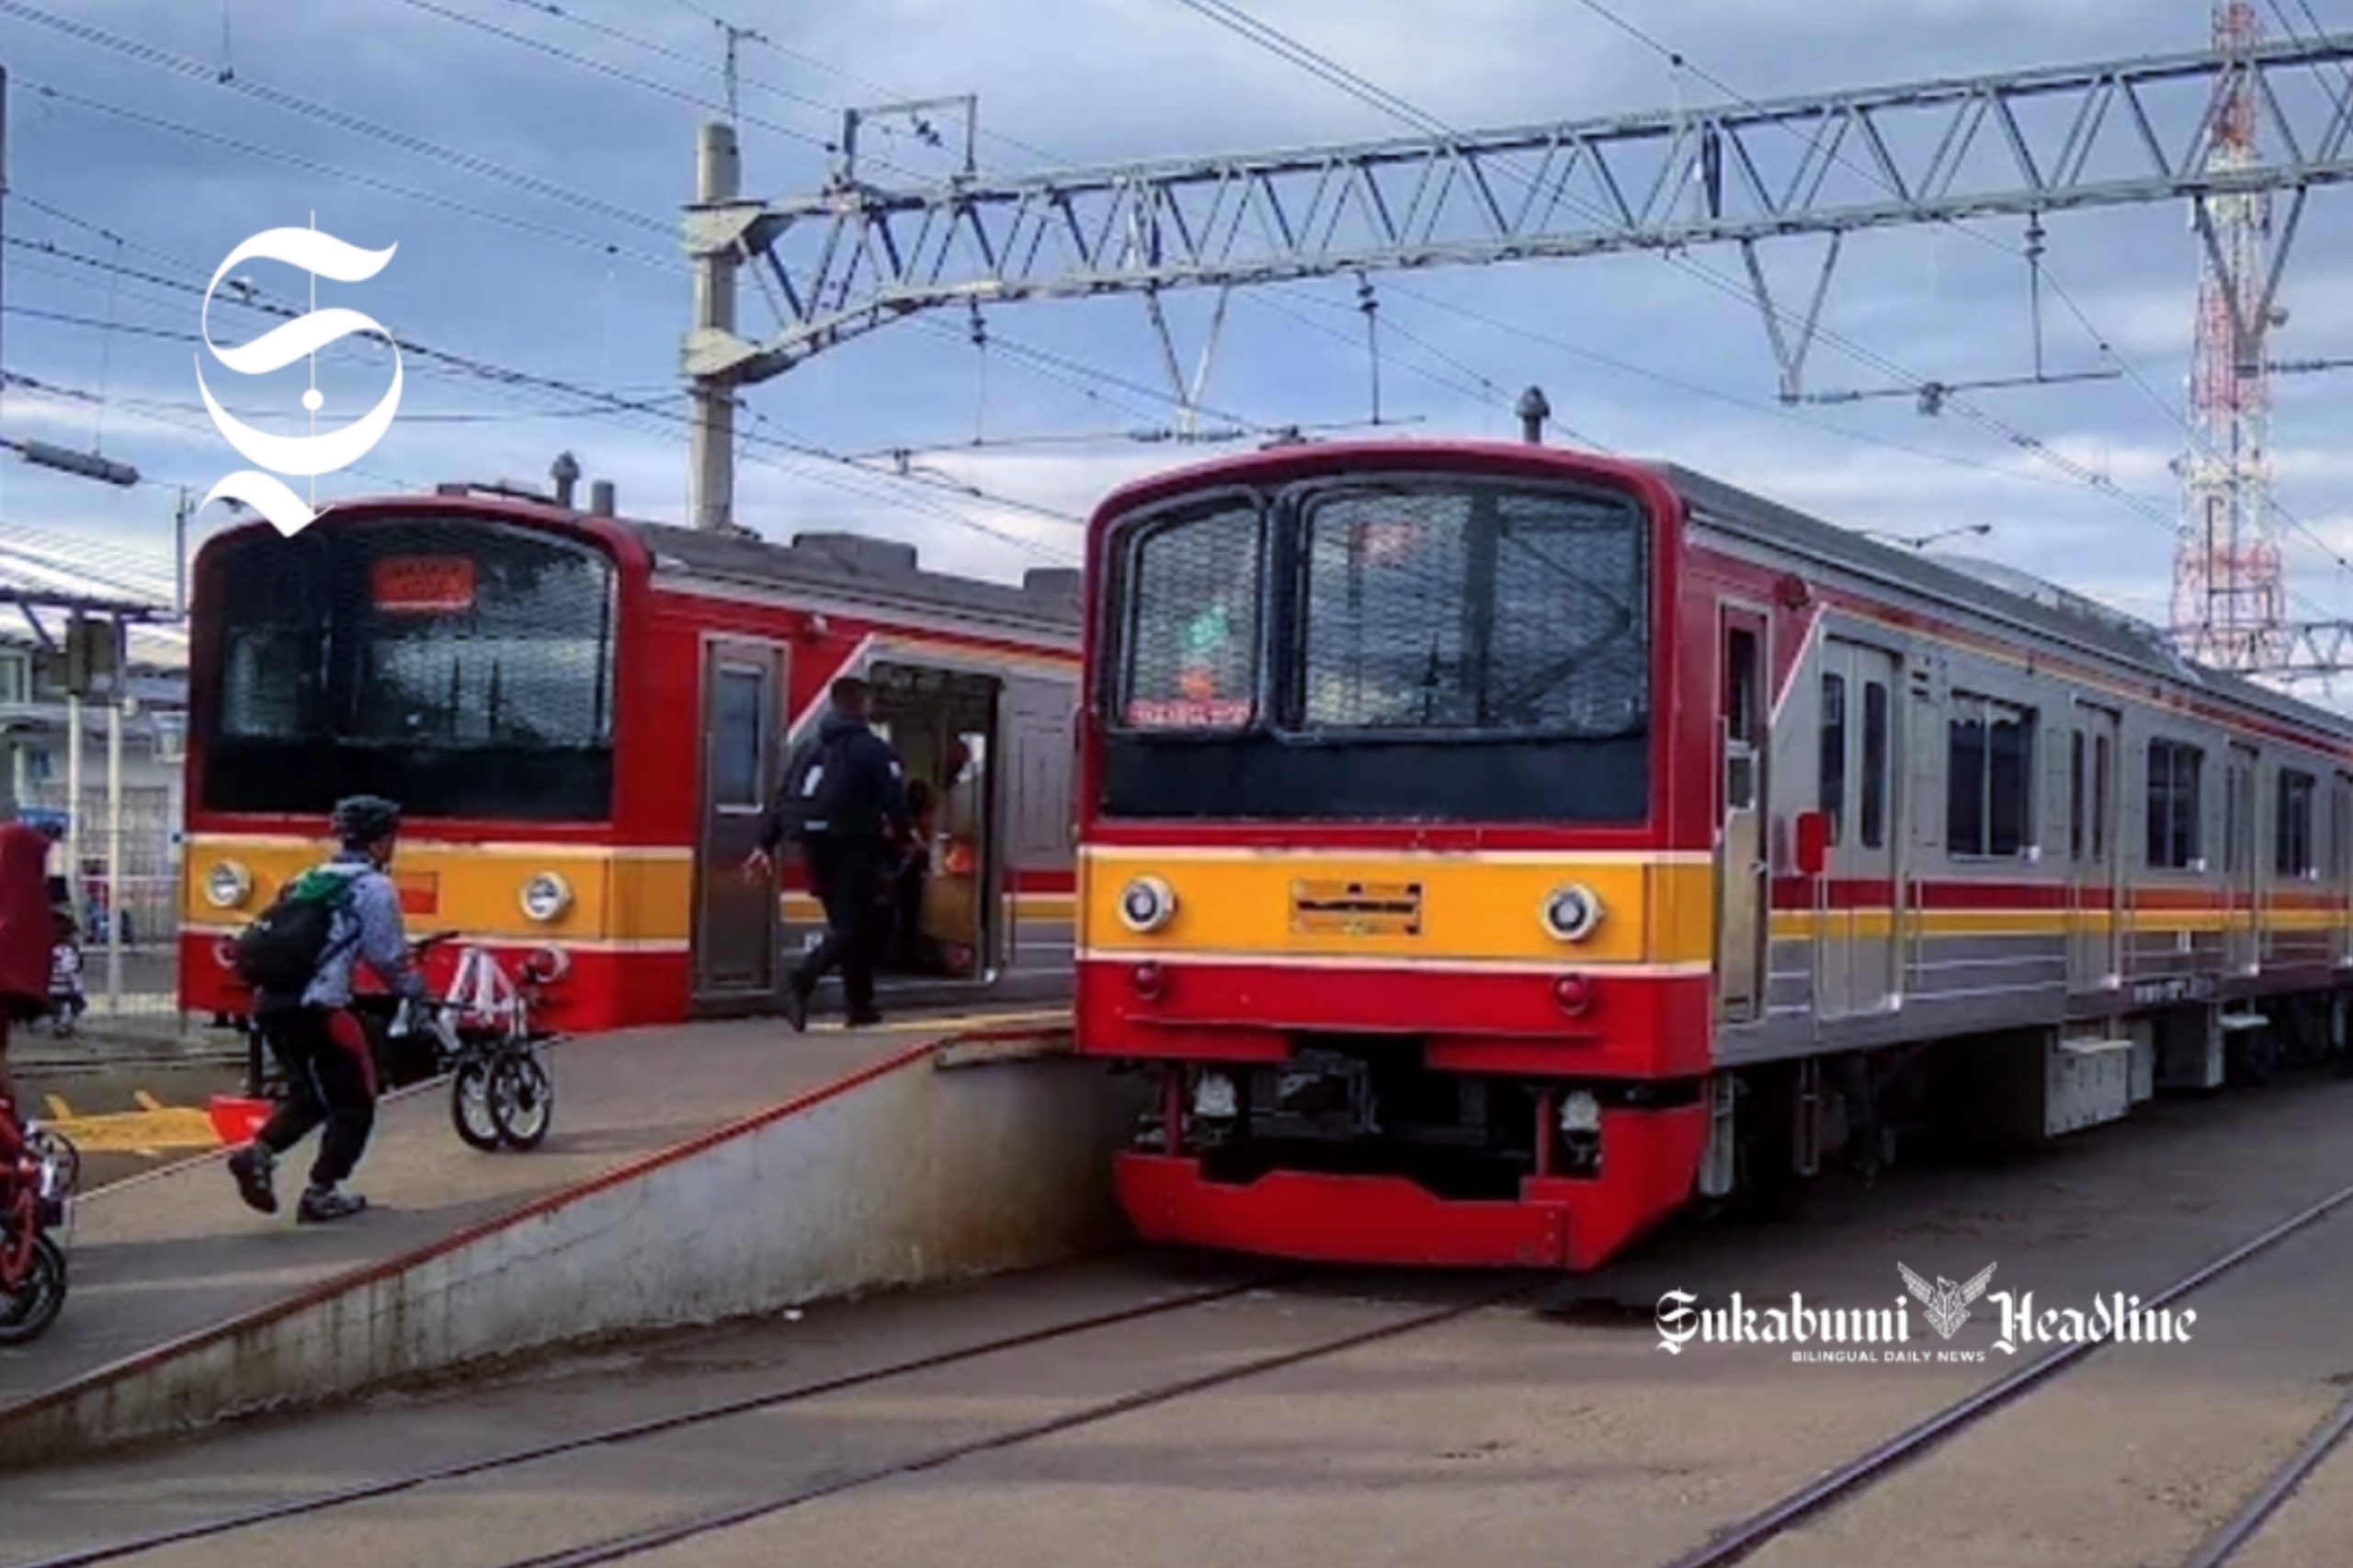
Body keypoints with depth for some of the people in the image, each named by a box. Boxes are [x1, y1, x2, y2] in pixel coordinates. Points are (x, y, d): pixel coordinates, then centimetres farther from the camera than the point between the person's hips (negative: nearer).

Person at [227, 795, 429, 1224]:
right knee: (354, 1104, 8)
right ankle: (320, 1195, 8)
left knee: (309, 1095, 23)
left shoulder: (314, 879, 21)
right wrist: (416, 989, 16)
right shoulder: (375, 888, -3)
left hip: (272, 1003, 8)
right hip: (317, 1008, -8)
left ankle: (258, 1152, 1)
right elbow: (388, 958, -4)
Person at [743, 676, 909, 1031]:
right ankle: (801, 983, -27)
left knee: (848, 925, 16)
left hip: (817, 851, 7)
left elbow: (782, 799, 11)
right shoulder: (873, 750, -6)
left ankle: (860, 1006, 17)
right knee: (852, 927, -6)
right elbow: (895, 801, -12)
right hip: (854, 850, -7)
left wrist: (766, 845, 11)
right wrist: (901, 834, 5)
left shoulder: (808, 749, 15)